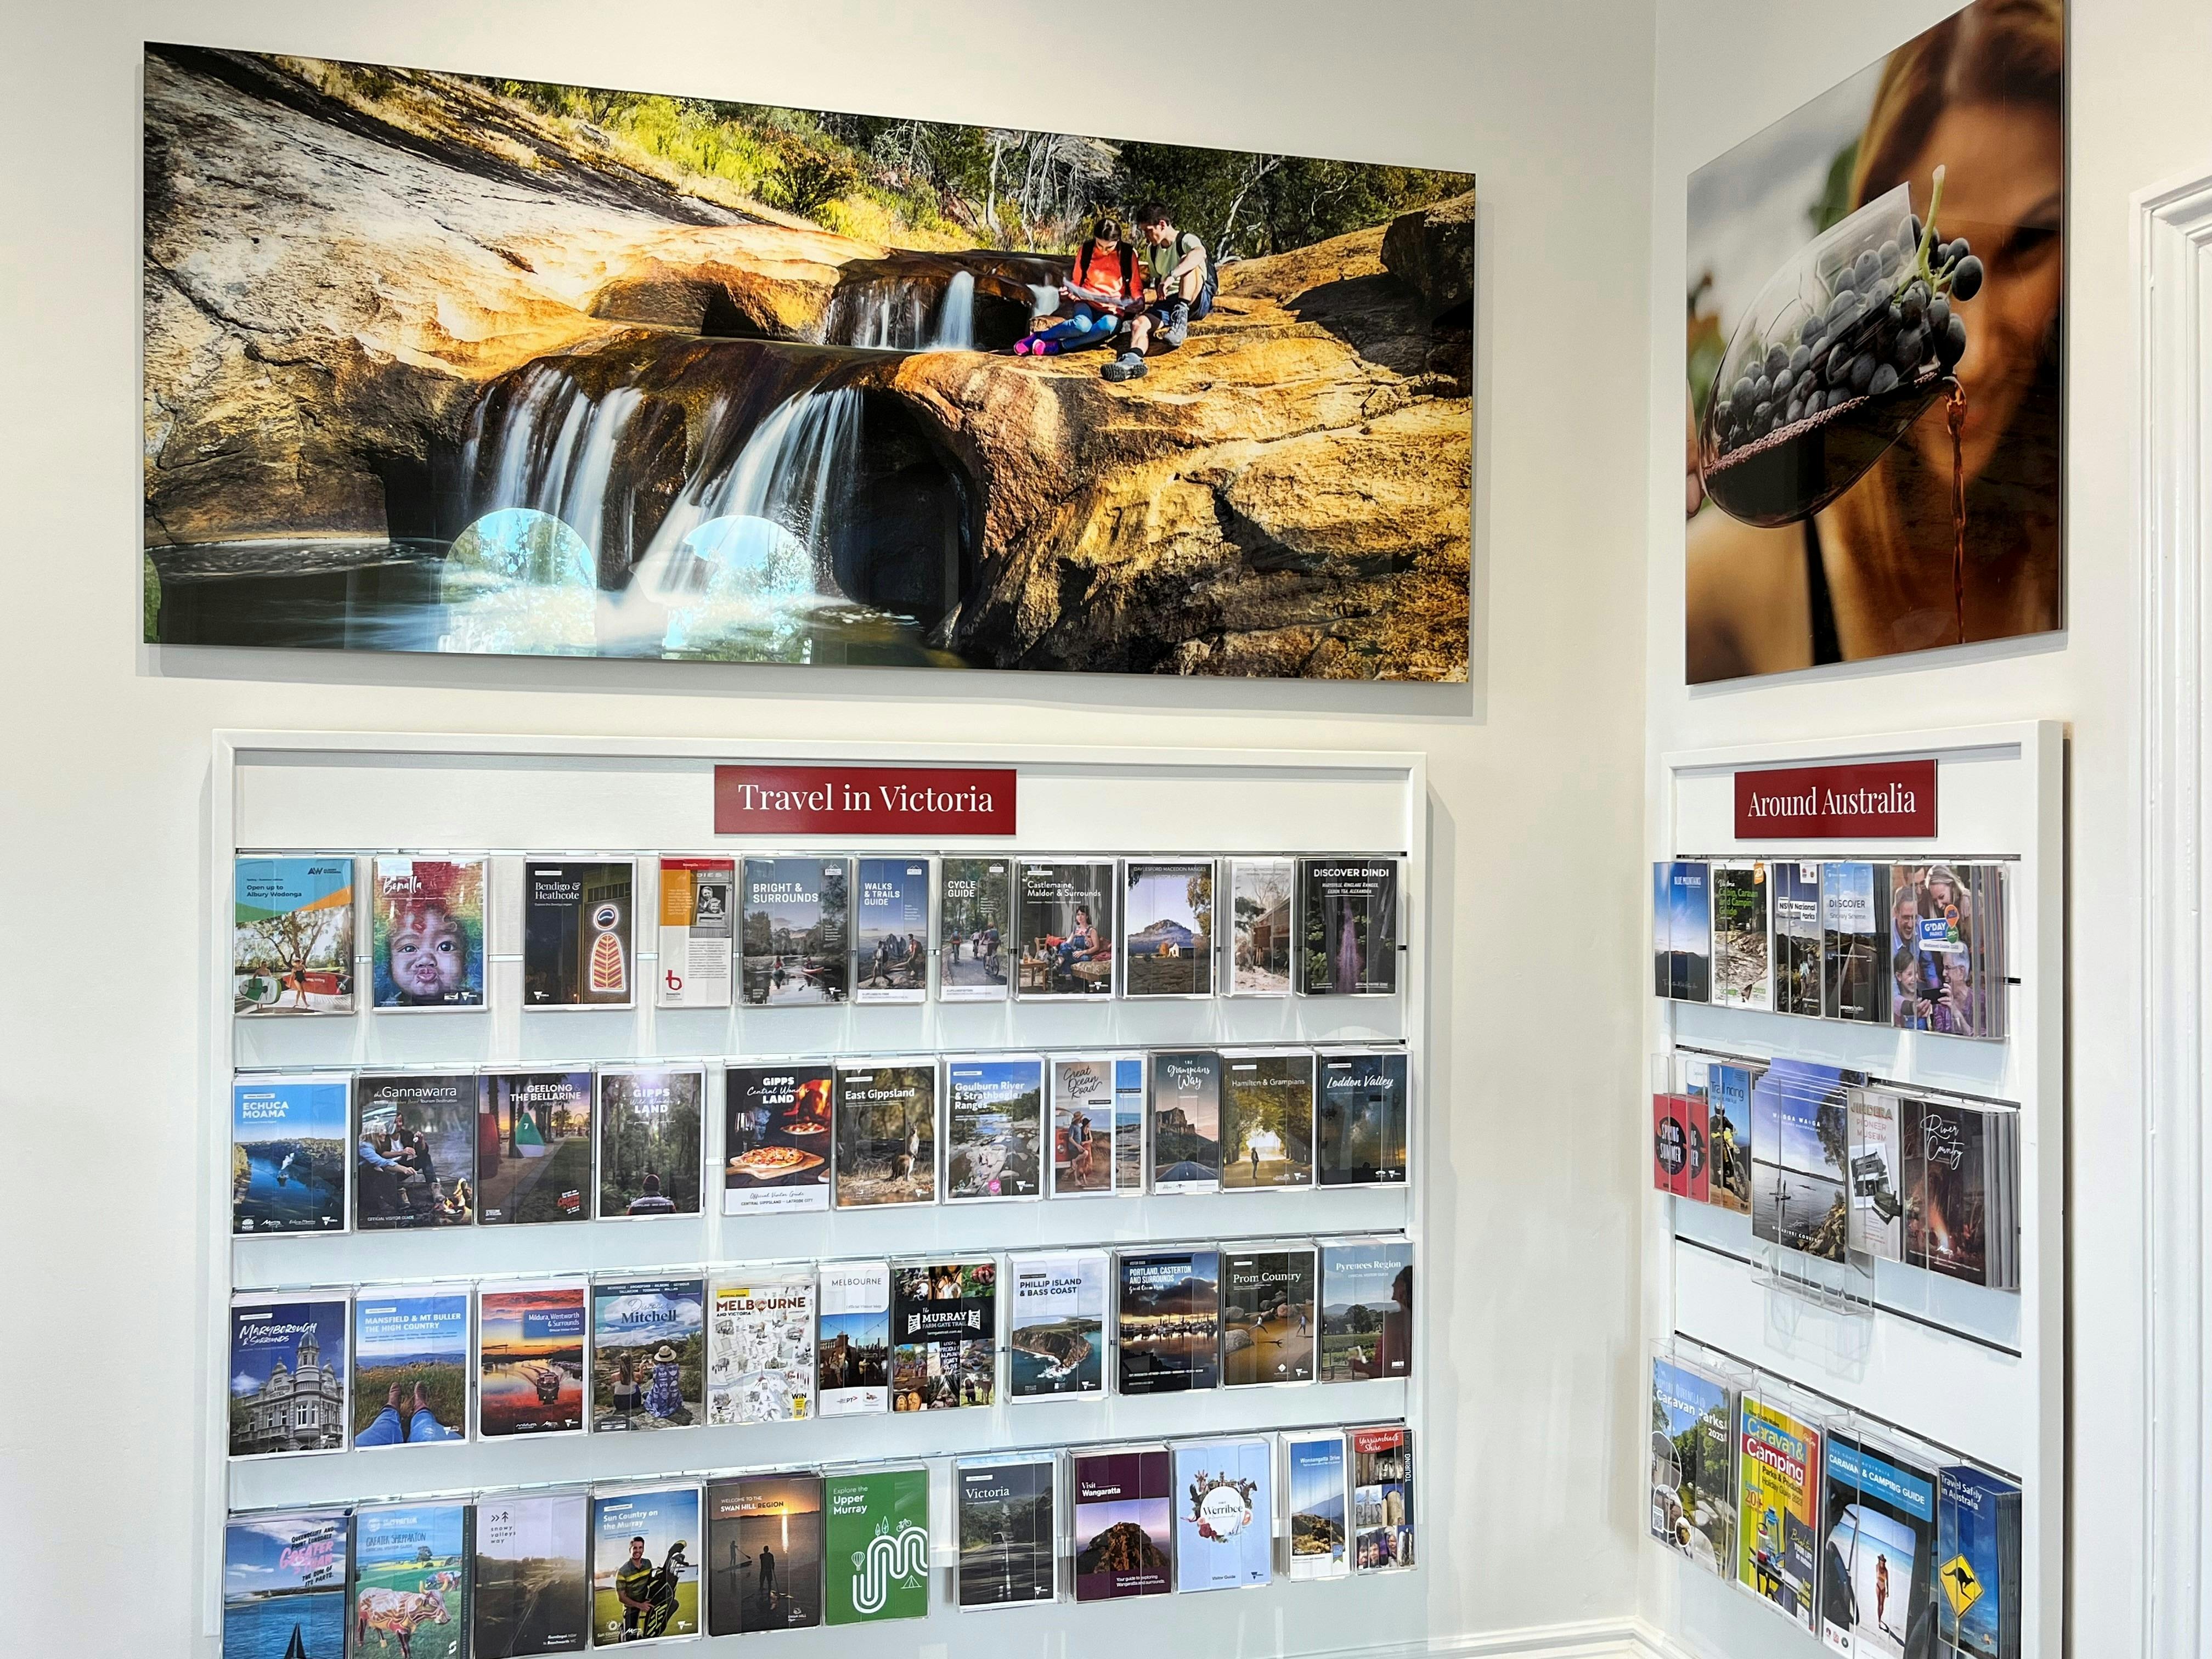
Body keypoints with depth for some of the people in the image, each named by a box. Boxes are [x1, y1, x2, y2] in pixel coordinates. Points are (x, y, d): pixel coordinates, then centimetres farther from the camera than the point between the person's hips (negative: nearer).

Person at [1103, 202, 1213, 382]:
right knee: (1139, 323, -24)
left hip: (1199, 301, -6)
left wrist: (1171, 277, -41)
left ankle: (1181, 319, -41)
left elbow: (1200, 253, -31)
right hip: (1168, 303, 6)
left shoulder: (1186, 240, -5)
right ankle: (1133, 360, -52)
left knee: (1189, 263, -31)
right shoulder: (1152, 250, 18)